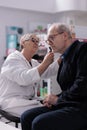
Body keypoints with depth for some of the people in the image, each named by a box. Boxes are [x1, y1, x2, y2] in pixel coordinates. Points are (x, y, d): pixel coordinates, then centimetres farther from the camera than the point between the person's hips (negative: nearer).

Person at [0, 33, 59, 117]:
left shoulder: (34, 63, 18)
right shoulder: (13, 59, -8)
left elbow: (49, 71, 0)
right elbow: (24, 78, -27)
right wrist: (45, 63, -28)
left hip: (28, 101, 8)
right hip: (12, 102, -8)